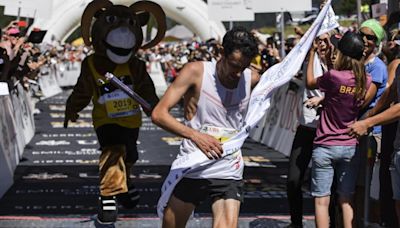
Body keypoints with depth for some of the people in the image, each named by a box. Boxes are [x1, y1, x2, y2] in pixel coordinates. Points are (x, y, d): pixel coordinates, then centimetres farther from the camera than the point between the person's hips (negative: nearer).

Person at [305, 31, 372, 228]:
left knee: (321, 201, 1)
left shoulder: (333, 77, -17)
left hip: (325, 147, -5)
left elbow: (310, 83, 2)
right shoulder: (365, 81, -2)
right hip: (351, 147, 5)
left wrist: (312, 53, 10)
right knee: (346, 200, 11)